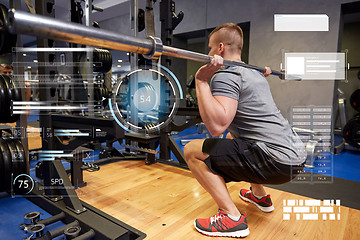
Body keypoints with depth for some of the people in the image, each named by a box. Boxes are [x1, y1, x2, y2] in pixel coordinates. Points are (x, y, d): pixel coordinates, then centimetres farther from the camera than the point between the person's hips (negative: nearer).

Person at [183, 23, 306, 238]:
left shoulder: (226, 74, -11)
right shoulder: (254, 72, 17)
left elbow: (217, 126, -26)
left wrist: (201, 81, -21)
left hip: (277, 163, -10)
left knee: (192, 151, -8)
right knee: (233, 137, 36)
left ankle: (232, 218, -5)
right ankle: (260, 196, 39)